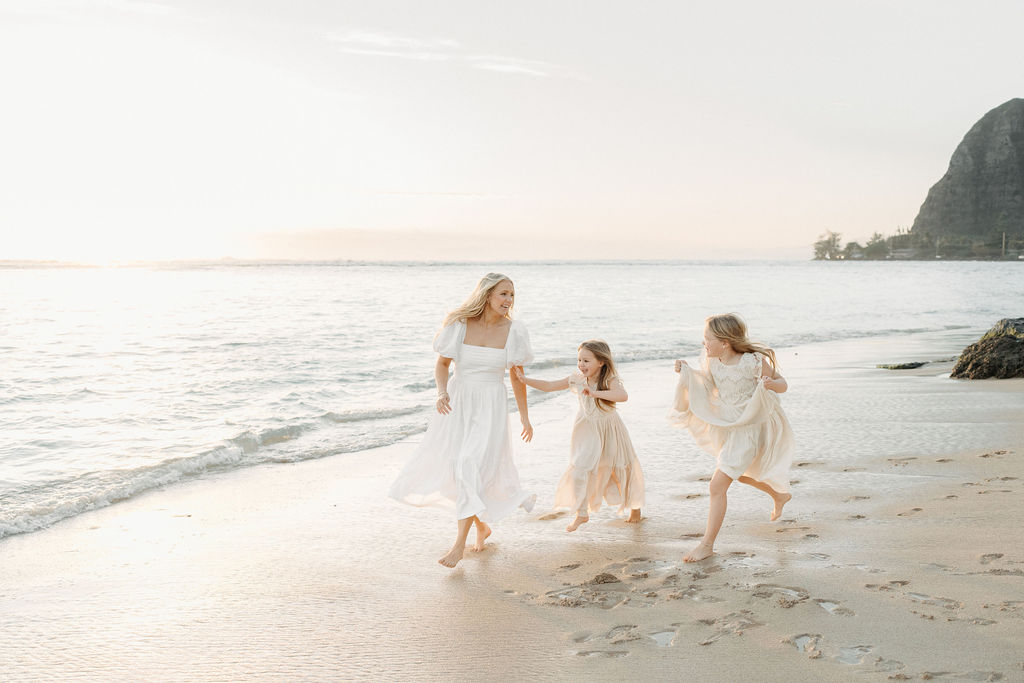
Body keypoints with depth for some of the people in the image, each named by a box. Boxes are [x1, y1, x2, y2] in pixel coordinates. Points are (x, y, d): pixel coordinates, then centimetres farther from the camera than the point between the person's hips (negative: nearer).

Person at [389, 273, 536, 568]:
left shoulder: (513, 331, -5)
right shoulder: (459, 325, -6)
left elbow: (517, 377, 6)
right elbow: (442, 363, 5)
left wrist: (524, 417, 11)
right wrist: (441, 392, -14)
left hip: (491, 405, -2)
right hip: (457, 402, 2)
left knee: (472, 468, -15)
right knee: (452, 466, 7)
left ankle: (459, 543, -8)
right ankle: (482, 525, 33)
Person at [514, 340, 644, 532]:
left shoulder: (610, 381, -22)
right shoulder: (577, 379, -10)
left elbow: (623, 395, -42)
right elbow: (548, 386, -5)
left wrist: (595, 393, -48)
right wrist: (525, 379, -15)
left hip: (609, 431, -3)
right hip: (587, 432, 3)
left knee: (621, 468, 13)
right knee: (579, 469, -9)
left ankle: (635, 505, 38)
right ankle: (582, 513, 6)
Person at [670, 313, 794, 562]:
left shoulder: (753, 361, -24)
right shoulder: (711, 361, -8)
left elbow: (782, 383, -12)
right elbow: (706, 385, 9)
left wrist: (770, 384, -35)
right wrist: (686, 372, -8)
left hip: (748, 430, -8)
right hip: (726, 427, 8)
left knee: (717, 485, -14)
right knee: (740, 474, 32)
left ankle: (707, 544, -2)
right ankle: (779, 495, 60)